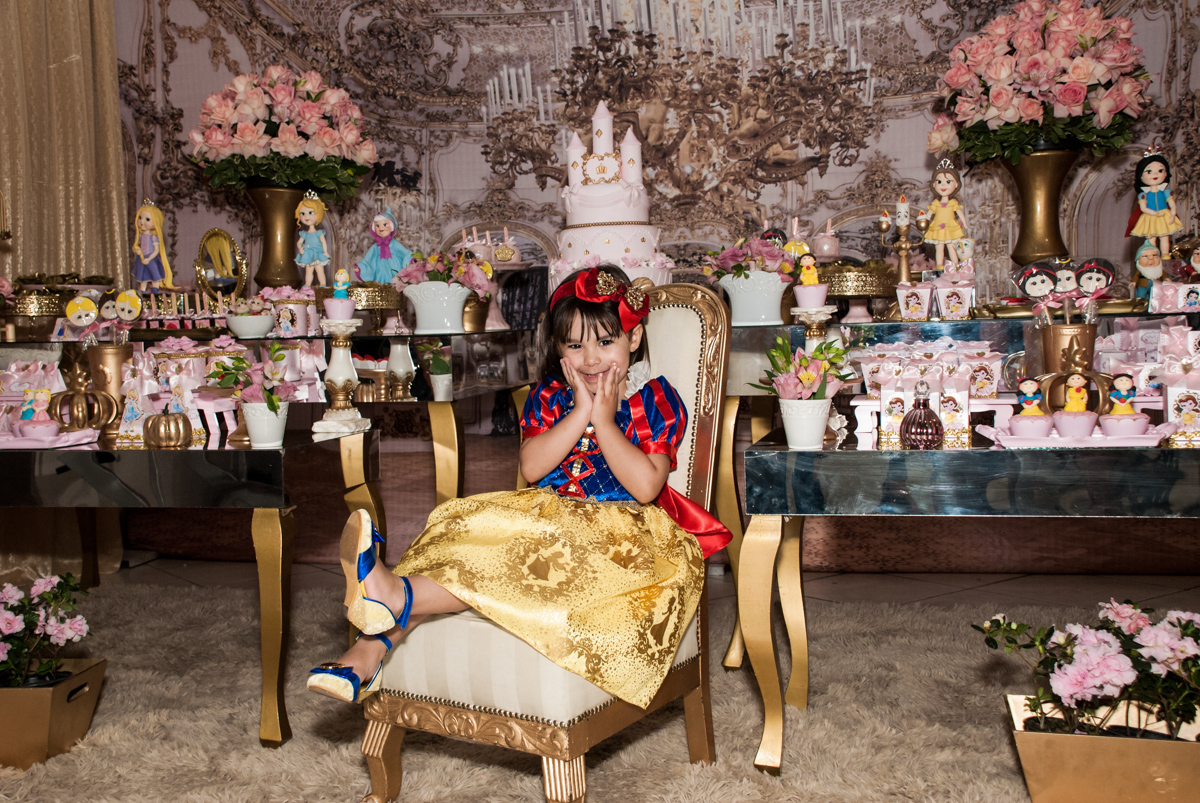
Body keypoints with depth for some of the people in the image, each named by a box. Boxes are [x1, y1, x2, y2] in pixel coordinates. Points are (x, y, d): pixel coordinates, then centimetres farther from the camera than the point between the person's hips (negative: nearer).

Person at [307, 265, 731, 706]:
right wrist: (580, 412, -9)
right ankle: (374, 646, -32)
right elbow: (531, 467, -4)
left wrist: (604, 419, -12)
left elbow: (645, 486, -13)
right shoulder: (549, 395, 12)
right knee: (460, 523, -22)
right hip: (548, 517, 4)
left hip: (620, 531, -4)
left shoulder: (655, 398, 1)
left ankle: (398, 595, -44)